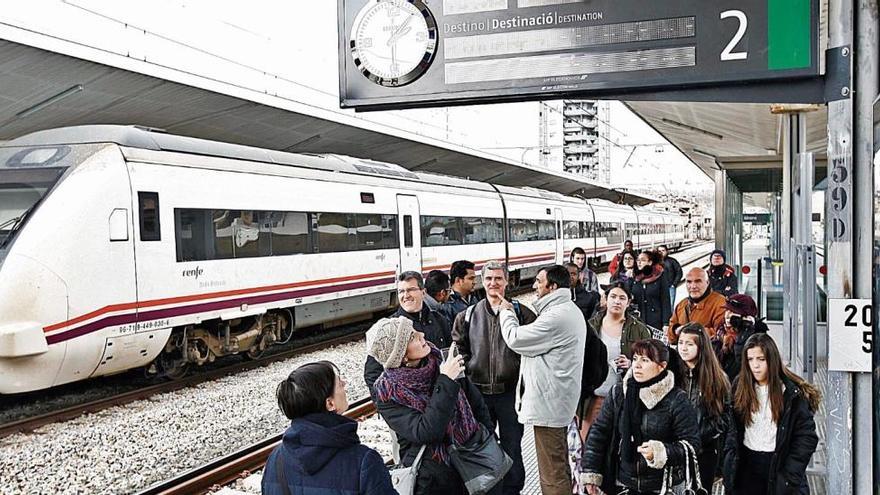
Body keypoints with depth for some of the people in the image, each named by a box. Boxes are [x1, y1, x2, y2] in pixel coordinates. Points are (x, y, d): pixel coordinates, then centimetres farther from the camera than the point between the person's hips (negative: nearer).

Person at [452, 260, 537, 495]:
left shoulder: (521, 313, -2)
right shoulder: (468, 315, 5)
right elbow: (458, 349, 10)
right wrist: (467, 374, 2)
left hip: (510, 392, -2)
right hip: (478, 391, 2)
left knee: (512, 447, 9)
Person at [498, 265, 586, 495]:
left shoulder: (556, 316, -23)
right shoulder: (570, 310, 14)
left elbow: (515, 339, -17)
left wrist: (507, 312, -2)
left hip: (549, 402, -11)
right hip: (558, 398, 11)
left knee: (552, 472, -3)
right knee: (559, 465, 22)